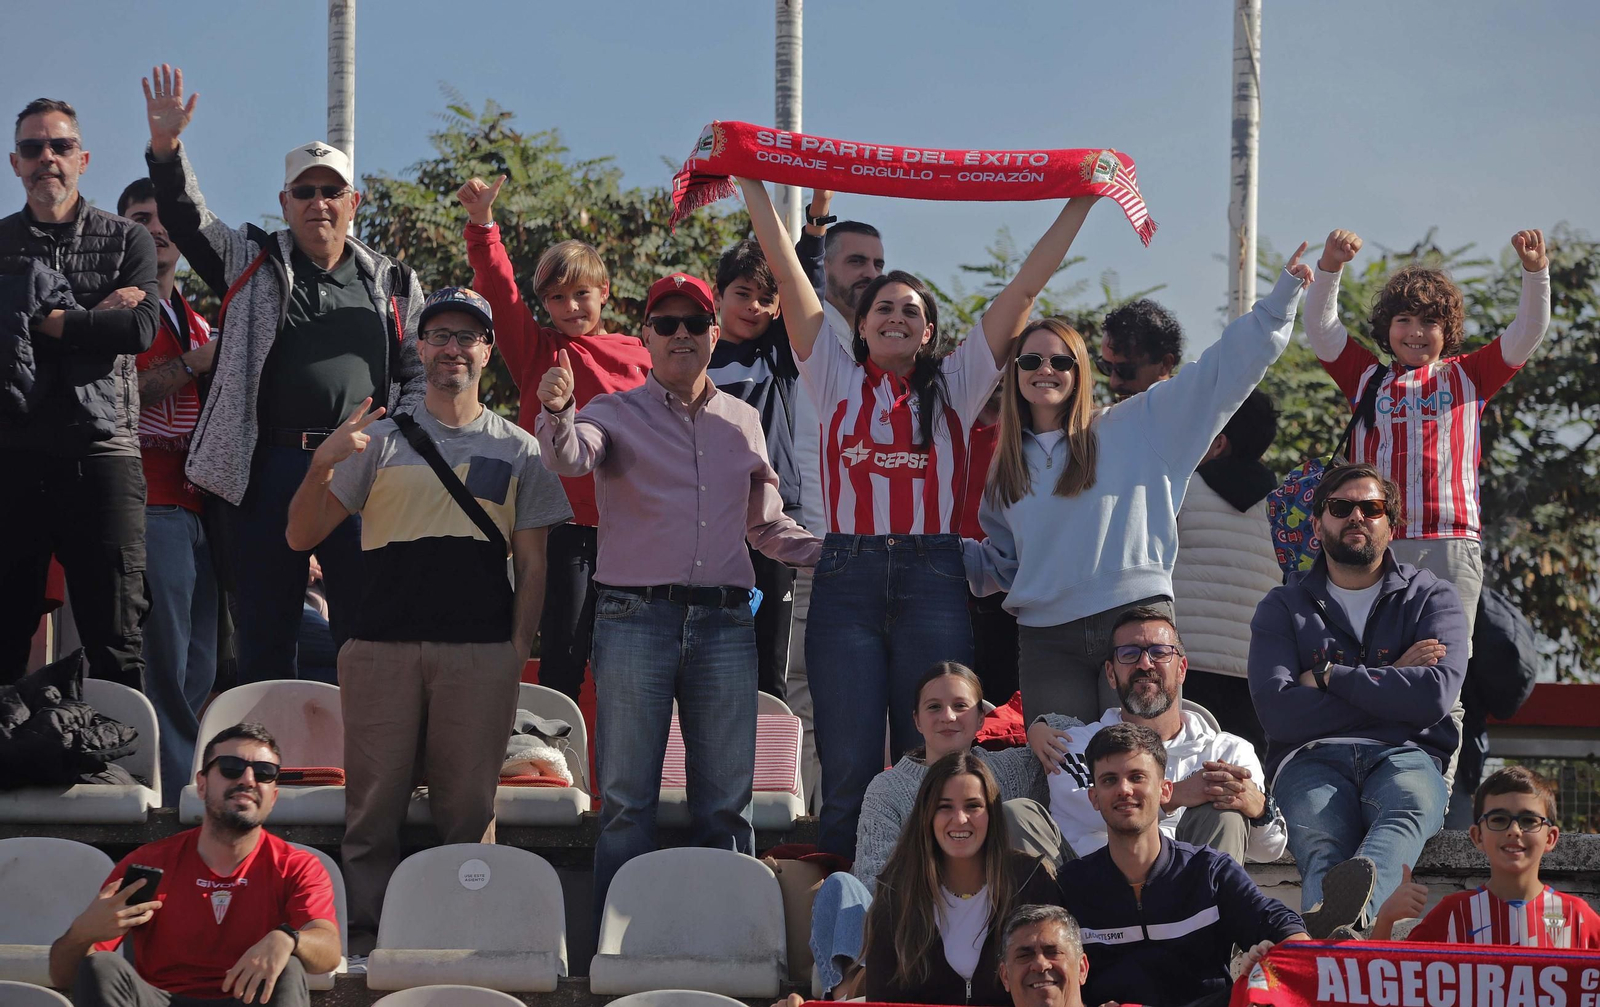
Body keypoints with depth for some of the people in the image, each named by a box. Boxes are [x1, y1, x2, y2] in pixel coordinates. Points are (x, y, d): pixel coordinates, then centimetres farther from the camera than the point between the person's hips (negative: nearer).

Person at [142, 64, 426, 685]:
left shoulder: (392, 284, 14)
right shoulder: (253, 265, 11)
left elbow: (419, 377, 13)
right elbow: (186, 219, -2)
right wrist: (165, 146, -19)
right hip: (268, 469, 0)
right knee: (264, 636, 3)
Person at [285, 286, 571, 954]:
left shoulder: (518, 451, 13)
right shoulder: (381, 440, 10)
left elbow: (531, 560, 12)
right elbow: (301, 537, 7)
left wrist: (519, 646, 1)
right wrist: (322, 466, -10)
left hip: (480, 652, 0)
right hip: (382, 645, 0)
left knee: (469, 806, 1)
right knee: (374, 803, 0)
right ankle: (365, 937, 5)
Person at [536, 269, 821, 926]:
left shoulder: (742, 422, 17)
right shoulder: (618, 414, 7)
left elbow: (767, 525, 25)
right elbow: (568, 459, -15)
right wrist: (557, 412, -36)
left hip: (725, 621, 3)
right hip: (635, 618, -3)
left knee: (726, 801, 3)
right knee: (627, 798, -3)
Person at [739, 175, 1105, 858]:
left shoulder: (954, 388, 14)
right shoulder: (837, 383, 13)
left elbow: (1026, 287, 13)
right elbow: (787, 273, 11)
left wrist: (1079, 204, 11)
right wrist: (752, 185, 9)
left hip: (933, 582, 1)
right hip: (847, 578, 0)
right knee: (848, 773, -3)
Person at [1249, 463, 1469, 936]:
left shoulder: (1431, 598, 17)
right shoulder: (1282, 608, 19)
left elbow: (1435, 696, -3)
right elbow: (1277, 710, 0)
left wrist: (1328, 677, 2)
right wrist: (1391, 682, 3)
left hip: (1404, 755, -1)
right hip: (1312, 759, 1)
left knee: (1409, 805, -40)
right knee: (1321, 845, -36)